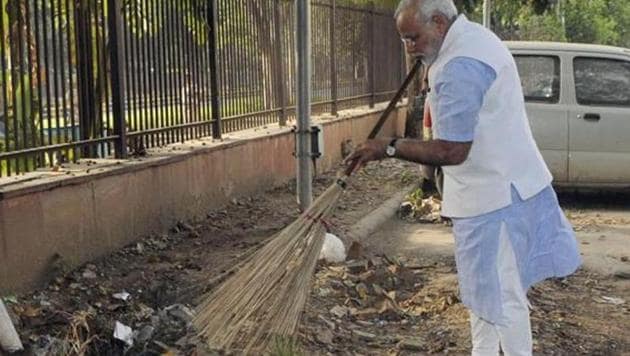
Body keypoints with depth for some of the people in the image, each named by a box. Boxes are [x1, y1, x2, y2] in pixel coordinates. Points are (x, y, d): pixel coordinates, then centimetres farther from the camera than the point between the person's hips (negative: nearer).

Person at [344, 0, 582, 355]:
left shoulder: (460, 68, -26)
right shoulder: (475, 36, 9)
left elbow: (451, 152, -28)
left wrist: (389, 148, -22)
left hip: (494, 196, -11)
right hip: (502, 185, 11)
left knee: (501, 295, -1)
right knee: (483, 287, 19)